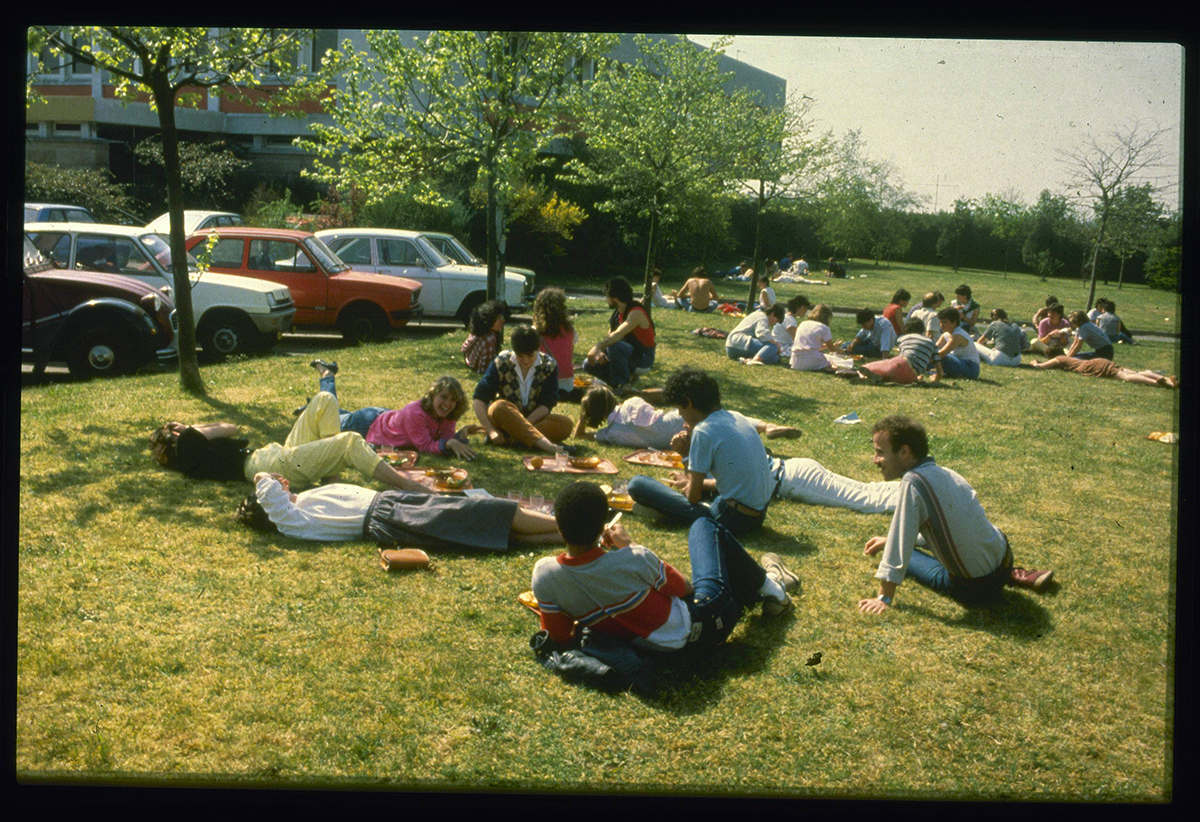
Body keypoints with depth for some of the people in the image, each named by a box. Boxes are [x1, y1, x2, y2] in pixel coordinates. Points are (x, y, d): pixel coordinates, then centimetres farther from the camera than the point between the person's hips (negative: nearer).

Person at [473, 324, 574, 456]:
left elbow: (546, 405, -13)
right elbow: (478, 399, -13)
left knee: (565, 424, -27)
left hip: (535, 419, 2)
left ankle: (508, 436, -38)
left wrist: (522, 428, -26)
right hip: (503, 417, -1)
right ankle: (546, 445, -54)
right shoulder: (501, 363, -10)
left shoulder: (549, 366, -8)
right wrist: (491, 430, -24)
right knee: (500, 407, -36)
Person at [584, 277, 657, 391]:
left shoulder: (636, 313, -22)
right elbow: (609, 338, 11)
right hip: (628, 355, 9)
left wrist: (597, 347, -47)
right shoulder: (617, 314, 7)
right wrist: (599, 351, -10)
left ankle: (625, 385, -21)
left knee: (614, 346, -36)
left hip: (643, 358, -9)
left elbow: (618, 334, -37)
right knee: (589, 364, -2)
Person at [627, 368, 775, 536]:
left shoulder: (704, 432, -16)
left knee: (637, 483, -10)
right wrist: (690, 482, 22)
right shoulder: (737, 418, 8)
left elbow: (693, 497, -10)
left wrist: (688, 486, 13)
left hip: (734, 520, -9)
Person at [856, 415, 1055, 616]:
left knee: (904, 555, 15)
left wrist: (884, 599, -17)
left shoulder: (912, 482, -23)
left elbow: (899, 547, -22)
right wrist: (888, 541, 22)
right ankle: (1014, 576, 15)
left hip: (975, 588, -7)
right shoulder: (943, 473, 4)